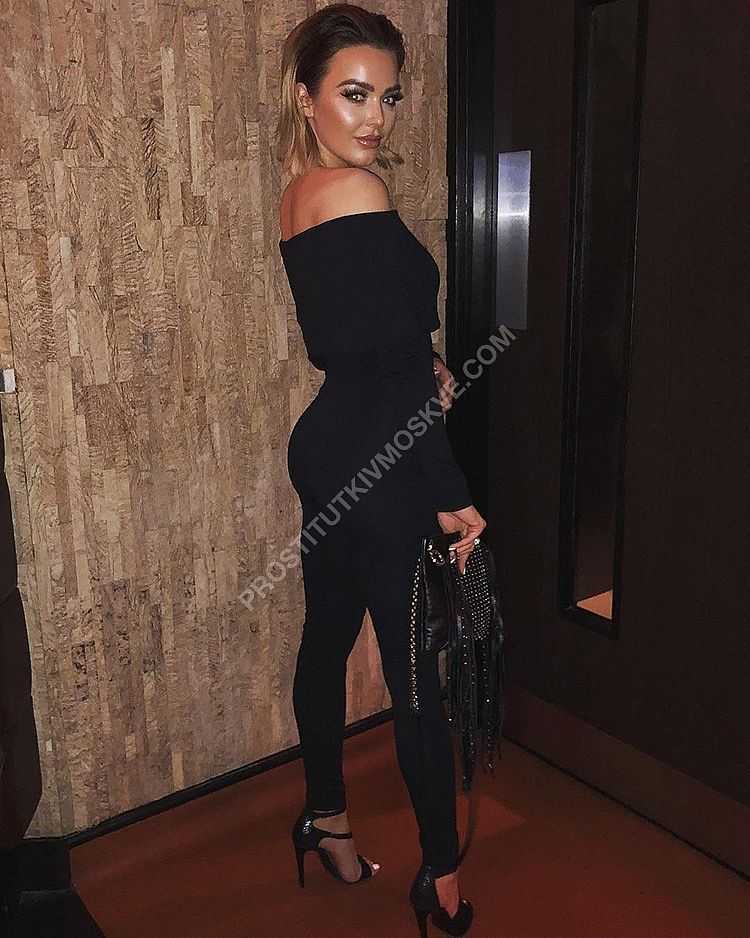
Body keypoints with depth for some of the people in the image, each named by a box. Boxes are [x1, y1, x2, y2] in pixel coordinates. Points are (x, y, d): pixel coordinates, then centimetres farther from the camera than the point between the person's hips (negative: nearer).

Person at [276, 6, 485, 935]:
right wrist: (450, 496, -18)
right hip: (376, 464, -10)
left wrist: (420, 368, 5)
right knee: (419, 672, 2)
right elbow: (399, 368, -21)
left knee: (328, 636, 19)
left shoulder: (300, 192, 12)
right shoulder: (355, 191, -17)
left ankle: (325, 816, 38)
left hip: (328, 448, 10)